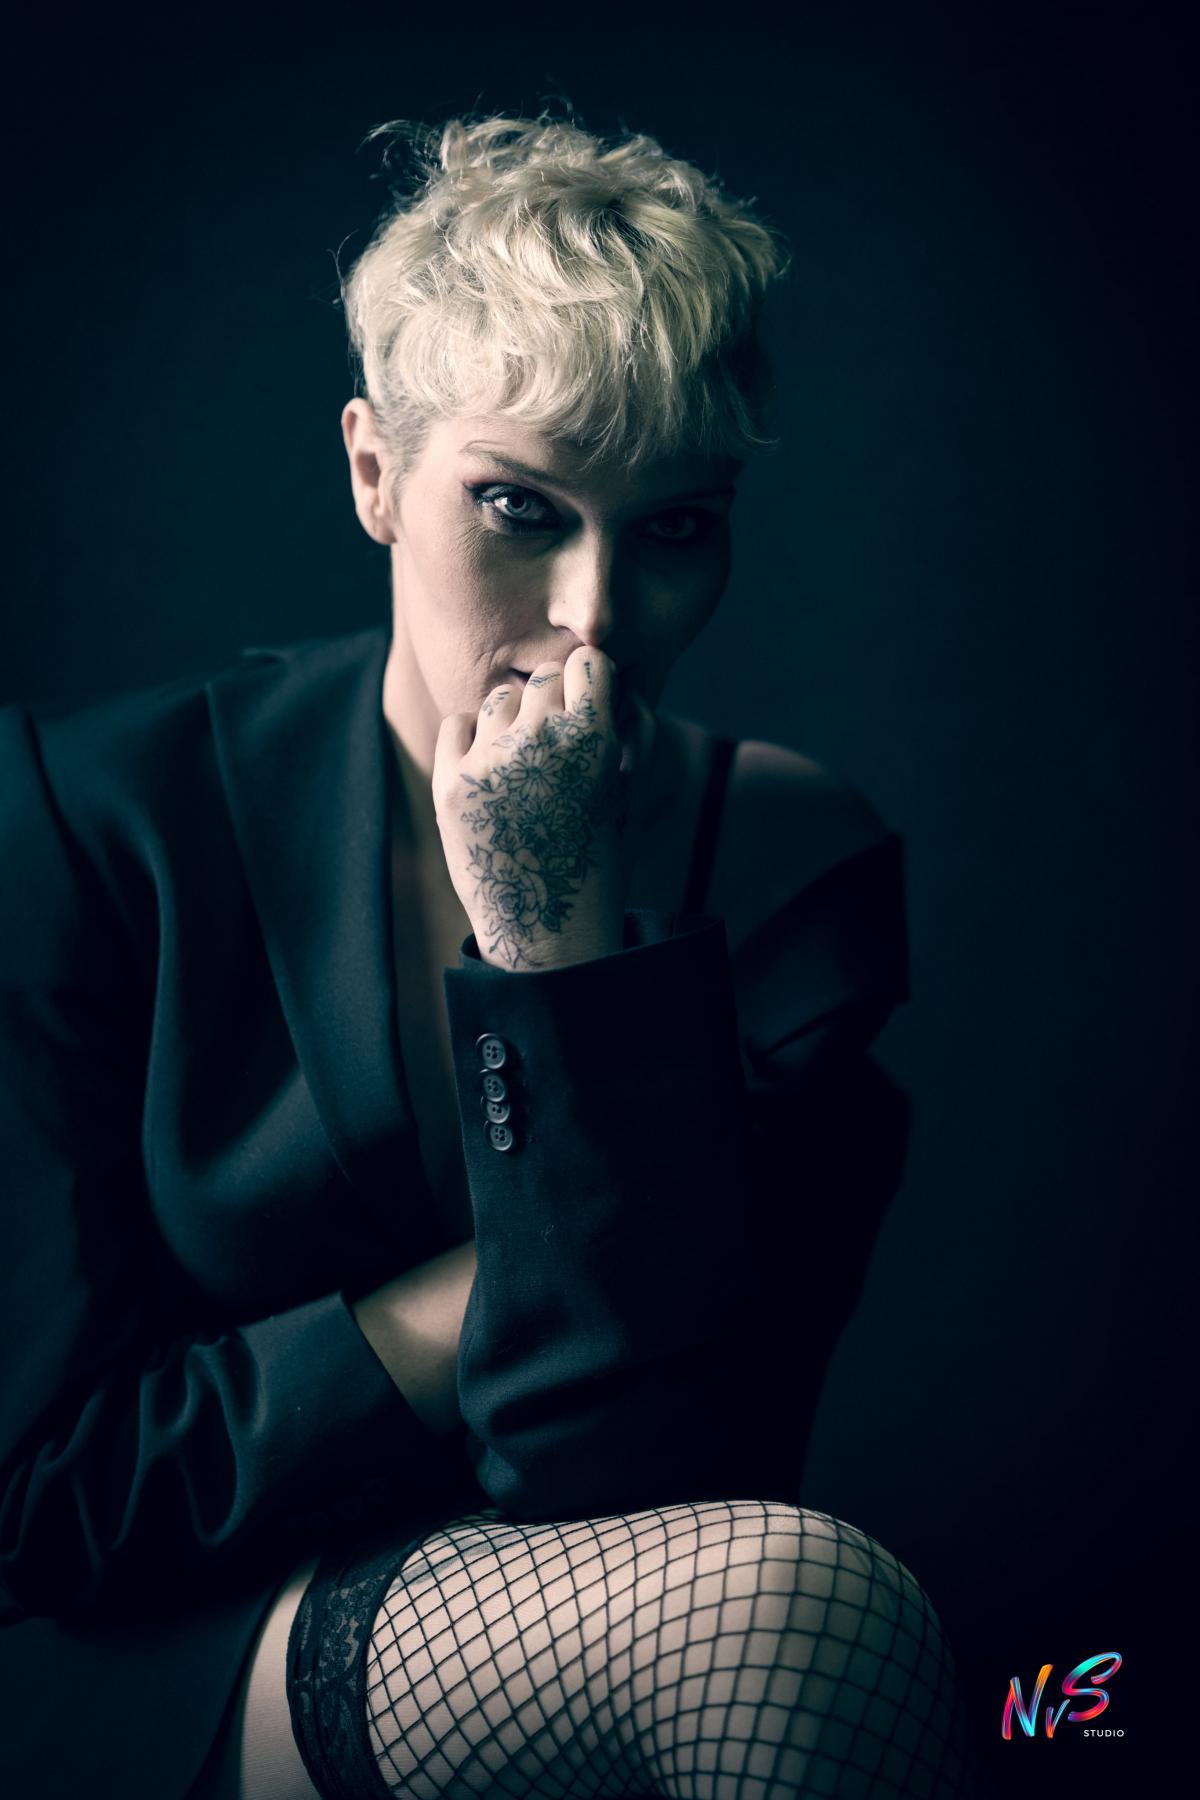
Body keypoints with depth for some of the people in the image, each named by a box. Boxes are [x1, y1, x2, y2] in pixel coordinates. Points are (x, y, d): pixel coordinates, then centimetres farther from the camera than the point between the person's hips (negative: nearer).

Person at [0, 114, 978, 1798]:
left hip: (552, 1633, 4)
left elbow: (655, 1470, -16)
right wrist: (504, 1291, -16)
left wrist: (557, 945, -23)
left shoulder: (793, 862, -7)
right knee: (793, 1599, -29)